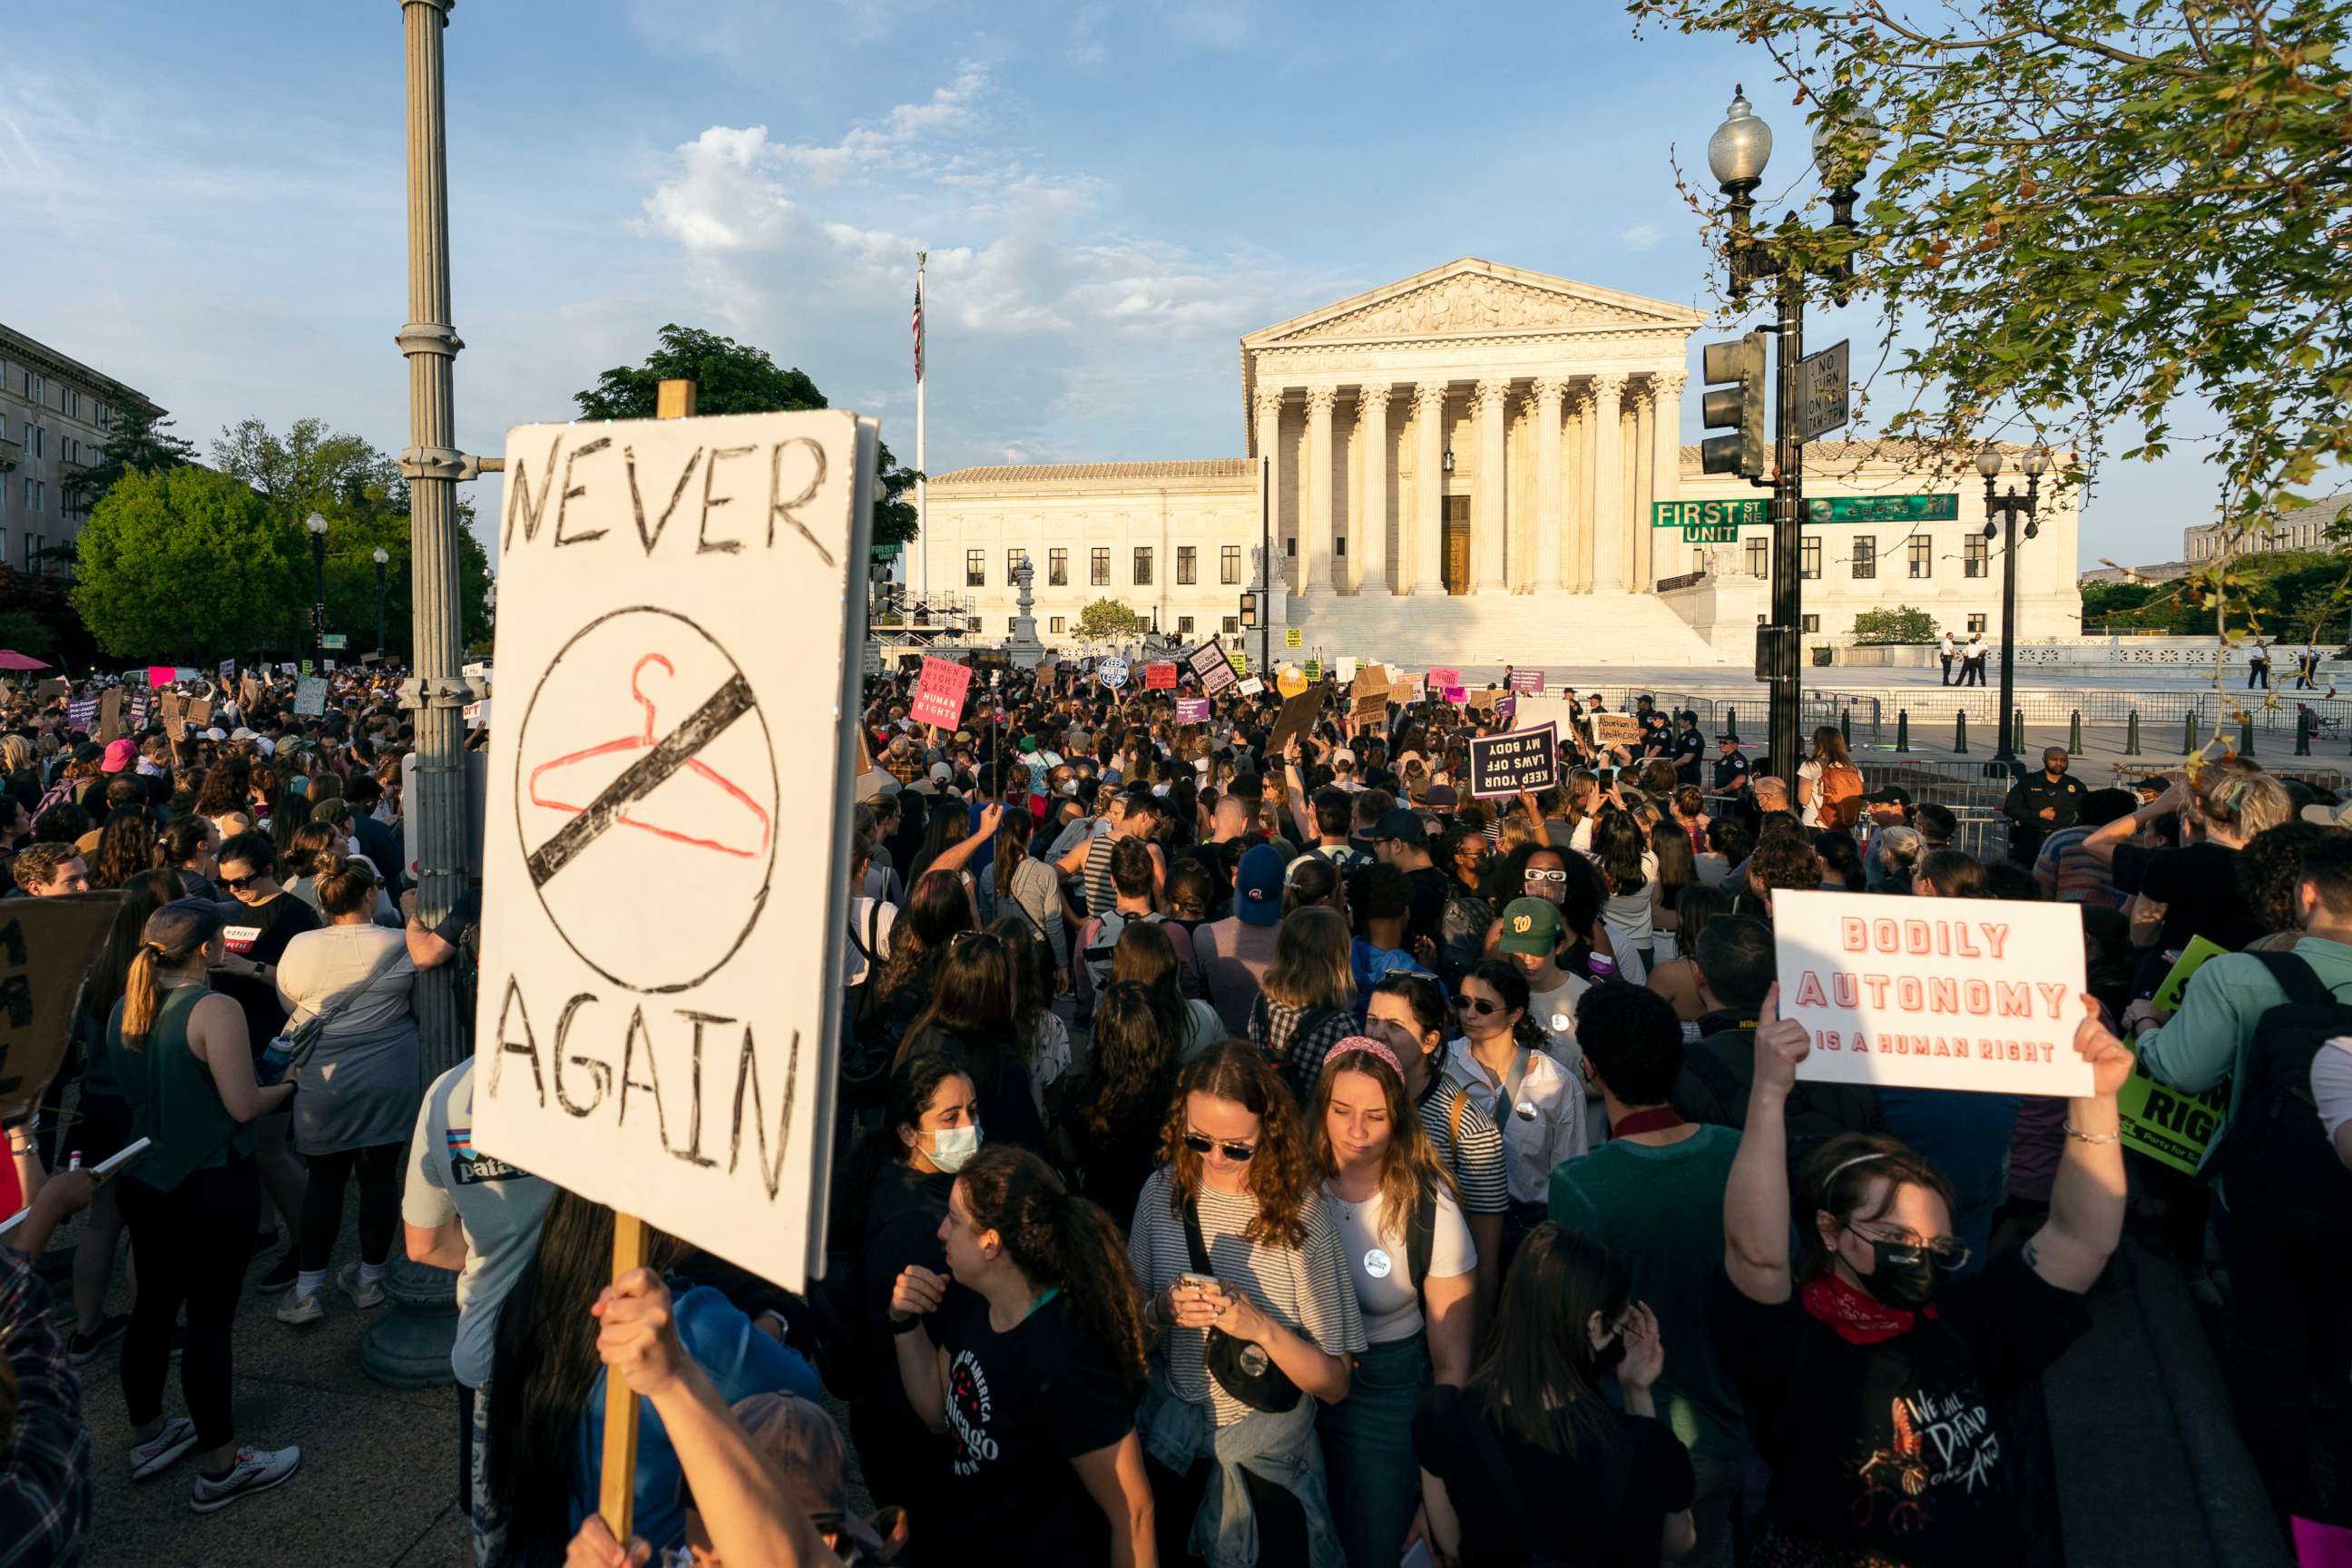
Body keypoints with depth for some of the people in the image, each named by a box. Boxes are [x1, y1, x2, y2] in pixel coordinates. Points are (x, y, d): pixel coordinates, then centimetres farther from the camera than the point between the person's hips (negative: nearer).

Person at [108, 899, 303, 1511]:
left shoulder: (123, 1009, 3)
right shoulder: (214, 1010, -21)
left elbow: (136, 1088, 17)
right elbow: (244, 1106, -21)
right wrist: (287, 1087, -4)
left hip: (143, 1183, 8)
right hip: (212, 1189, -8)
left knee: (153, 1306, 20)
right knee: (210, 1317, 0)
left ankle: (147, 1436, 36)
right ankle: (219, 1467, 10)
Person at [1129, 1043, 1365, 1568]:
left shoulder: (1299, 1214, -17)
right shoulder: (1164, 1192, -10)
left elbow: (1334, 1385, -13)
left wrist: (1263, 1328, -29)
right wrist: (1163, 1310, -19)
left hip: (1266, 1458, -2)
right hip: (1168, 1442, 3)